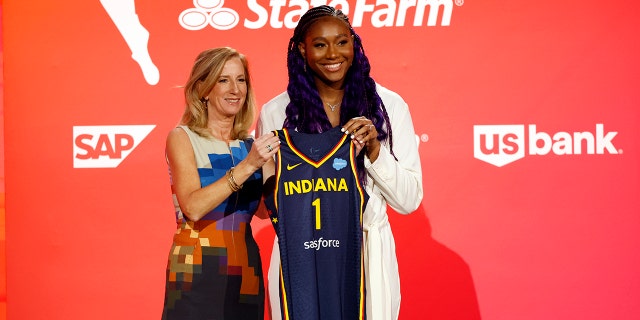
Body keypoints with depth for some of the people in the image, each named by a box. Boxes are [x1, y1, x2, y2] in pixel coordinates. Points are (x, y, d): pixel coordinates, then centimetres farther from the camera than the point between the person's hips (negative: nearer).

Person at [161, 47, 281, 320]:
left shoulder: (251, 146, 10)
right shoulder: (182, 138, -2)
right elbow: (193, 207, -17)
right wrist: (246, 167, -22)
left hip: (245, 276, 4)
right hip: (196, 275, -4)